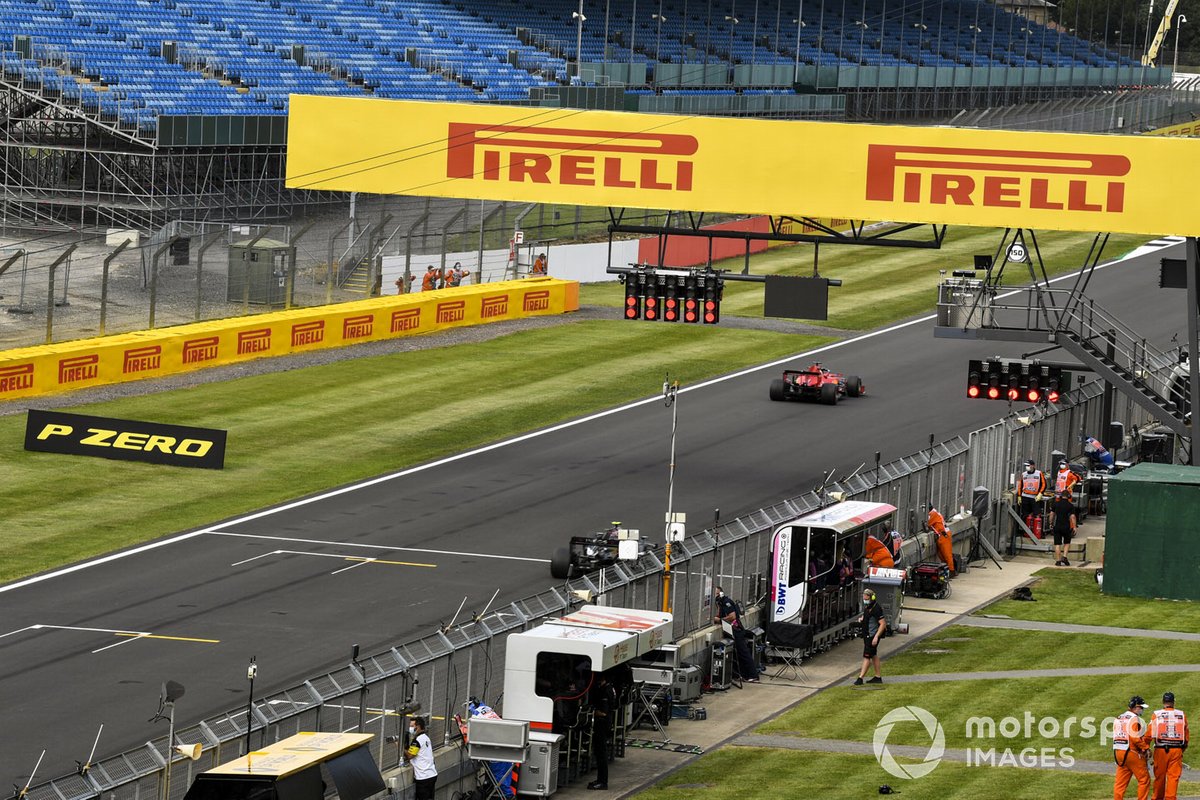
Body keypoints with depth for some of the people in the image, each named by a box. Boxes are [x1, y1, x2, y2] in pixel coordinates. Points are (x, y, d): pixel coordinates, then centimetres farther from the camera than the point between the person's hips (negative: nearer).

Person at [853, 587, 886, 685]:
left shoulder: (876, 609, -21)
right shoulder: (867, 607, 7)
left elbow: (883, 624, -23)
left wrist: (876, 637, -27)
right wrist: (861, 619, 4)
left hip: (872, 636, -10)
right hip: (867, 635, 10)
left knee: (867, 656, -8)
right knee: (874, 656, 15)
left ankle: (860, 678, -7)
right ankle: (878, 677, 23)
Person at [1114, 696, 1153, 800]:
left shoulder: (1118, 719, 15)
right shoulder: (1134, 718, -10)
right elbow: (1135, 738, -18)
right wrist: (1146, 748, -8)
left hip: (1118, 752, 8)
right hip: (1132, 753, -8)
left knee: (1120, 782, 9)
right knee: (1144, 779, 2)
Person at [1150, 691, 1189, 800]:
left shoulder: (1156, 715, -2)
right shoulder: (1182, 715, 3)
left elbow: (1150, 734, -5)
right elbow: (1186, 736, 7)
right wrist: (1183, 749, 20)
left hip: (1160, 750, 0)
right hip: (1177, 750, 0)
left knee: (1160, 776, 10)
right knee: (1173, 777, 2)